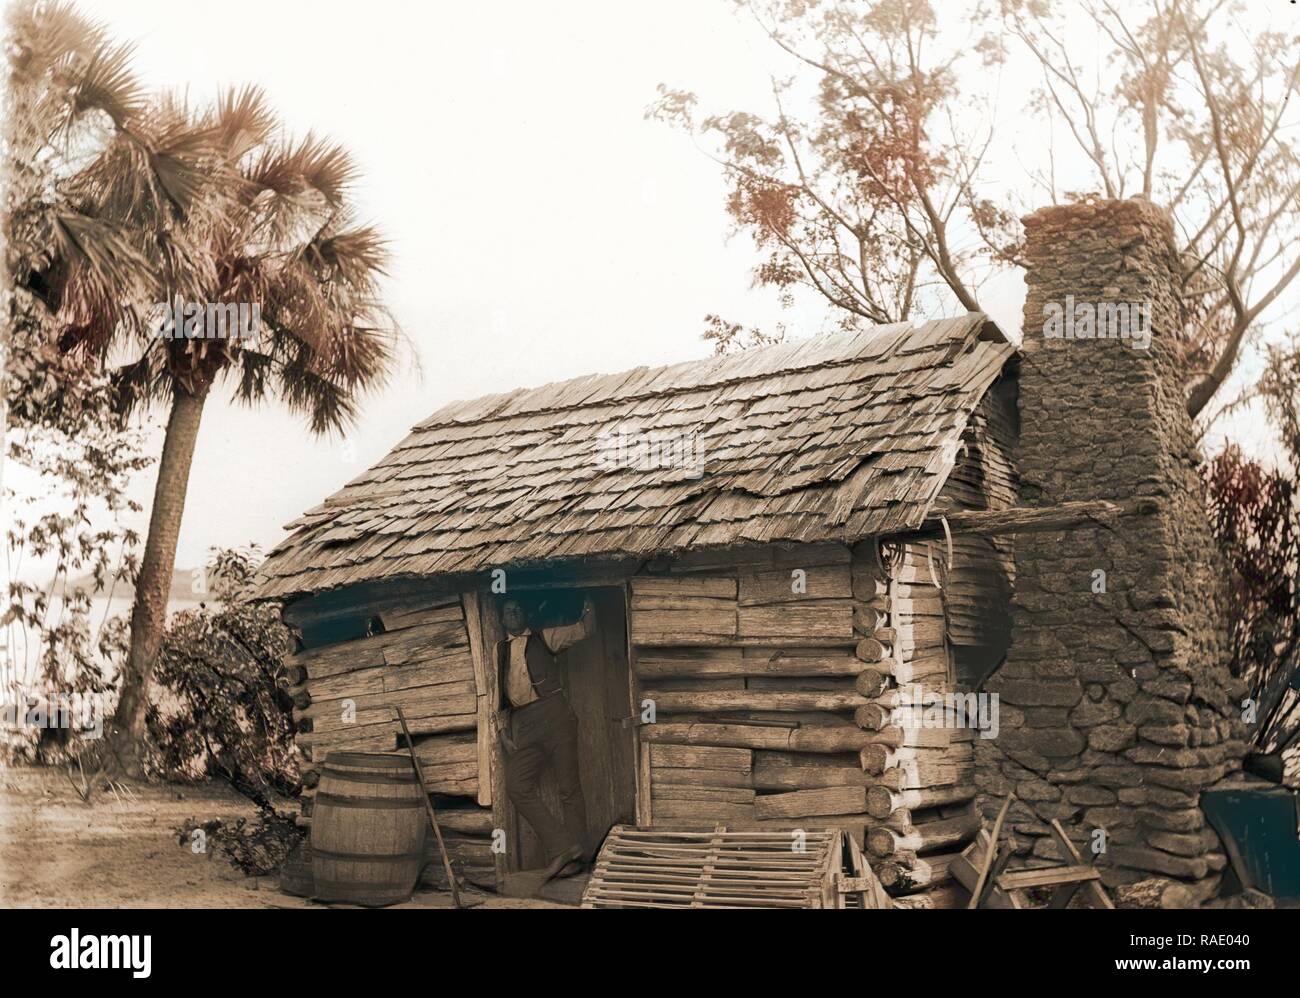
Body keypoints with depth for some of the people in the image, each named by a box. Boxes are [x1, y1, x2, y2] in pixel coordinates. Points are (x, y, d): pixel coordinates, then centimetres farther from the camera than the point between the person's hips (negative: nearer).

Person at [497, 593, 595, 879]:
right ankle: (562, 848, -7)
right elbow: (497, 695, 16)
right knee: (517, 786, -10)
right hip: (523, 725, 3)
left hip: (554, 714, -3)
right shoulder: (499, 652, 20)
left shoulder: (544, 638, 12)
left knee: (568, 787, -3)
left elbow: (583, 629, 4)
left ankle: (575, 853, 4)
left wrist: (588, 603, -2)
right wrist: (502, 728, 7)